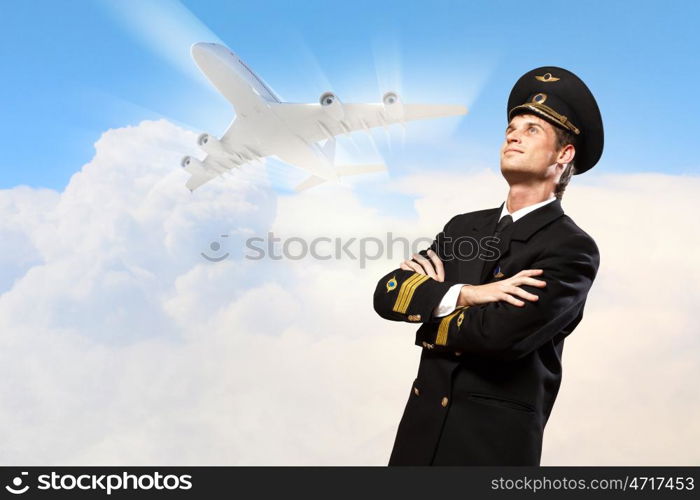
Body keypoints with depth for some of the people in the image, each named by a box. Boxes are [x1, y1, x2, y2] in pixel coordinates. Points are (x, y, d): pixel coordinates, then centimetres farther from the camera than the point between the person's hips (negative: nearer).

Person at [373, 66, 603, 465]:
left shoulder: (572, 248, -10)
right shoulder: (464, 227, 7)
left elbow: (499, 334, -23)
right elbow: (387, 295, -2)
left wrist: (427, 304, -6)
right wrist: (461, 294, -18)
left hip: (495, 440, -4)